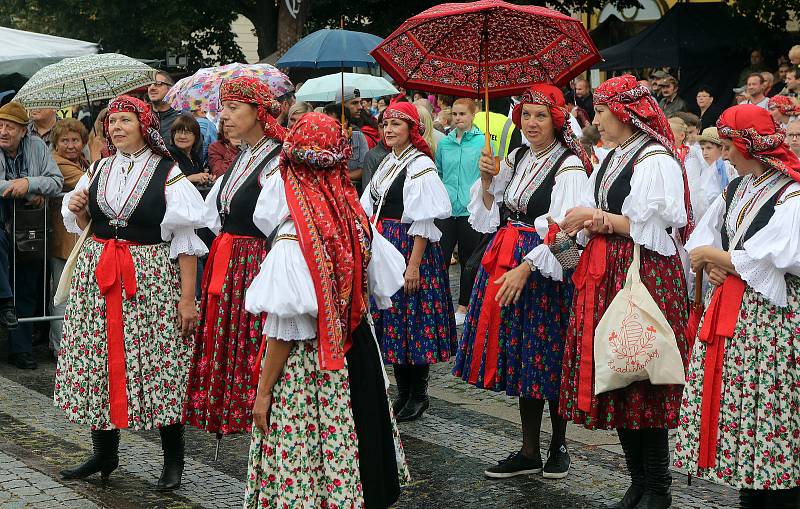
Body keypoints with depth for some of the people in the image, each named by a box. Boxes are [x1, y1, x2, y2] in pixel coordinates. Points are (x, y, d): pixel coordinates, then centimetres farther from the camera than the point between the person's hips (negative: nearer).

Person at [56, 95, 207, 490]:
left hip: (152, 278, -5)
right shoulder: (97, 171, 11)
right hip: (97, 275, 5)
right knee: (97, 362, 6)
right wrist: (78, 210, -3)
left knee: (159, 365, -4)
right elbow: (84, 227, 21)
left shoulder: (168, 175, -5)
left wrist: (187, 296, -13)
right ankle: (104, 454, 21)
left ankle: (173, 461, 11)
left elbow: (185, 241, -7)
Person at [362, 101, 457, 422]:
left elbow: (422, 221, -17)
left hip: (411, 247, -8)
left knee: (412, 320, -2)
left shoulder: (420, 165, -11)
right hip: (383, 247, 8)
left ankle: (418, 395, 10)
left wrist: (414, 264, -21)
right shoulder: (387, 163, 14)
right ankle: (403, 392, 21)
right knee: (390, 320, 11)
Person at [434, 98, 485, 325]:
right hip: (446, 209, 3)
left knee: (468, 260, 9)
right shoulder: (444, 143, 7)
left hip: (471, 210, -2)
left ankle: (464, 306, 22)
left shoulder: (483, 142, -3)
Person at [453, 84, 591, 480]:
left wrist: (525, 267, -28)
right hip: (506, 261, 7)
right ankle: (529, 452, 20)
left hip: (544, 266, -7)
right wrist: (486, 180, -4)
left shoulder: (569, 165, -10)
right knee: (519, 356, 10)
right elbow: (489, 216, 13)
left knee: (549, 356, 2)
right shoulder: (516, 158, 11)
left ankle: (558, 447, 21)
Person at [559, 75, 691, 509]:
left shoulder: (656, 159, -9)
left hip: (645, 273, -9)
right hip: (606, 275, 9)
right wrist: (582, 225, -3)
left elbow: (656, 225, -16)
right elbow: (591, 219, 19)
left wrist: (599, 218, -11)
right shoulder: (611, 160, 17)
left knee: (642, 383, -4)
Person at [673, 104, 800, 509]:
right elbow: (701, 240, 19)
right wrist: (714, 265, -4)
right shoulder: (735, 190, 14)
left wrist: (716, 256, -8)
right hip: (728, 306, 7)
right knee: (730, 399, 7)